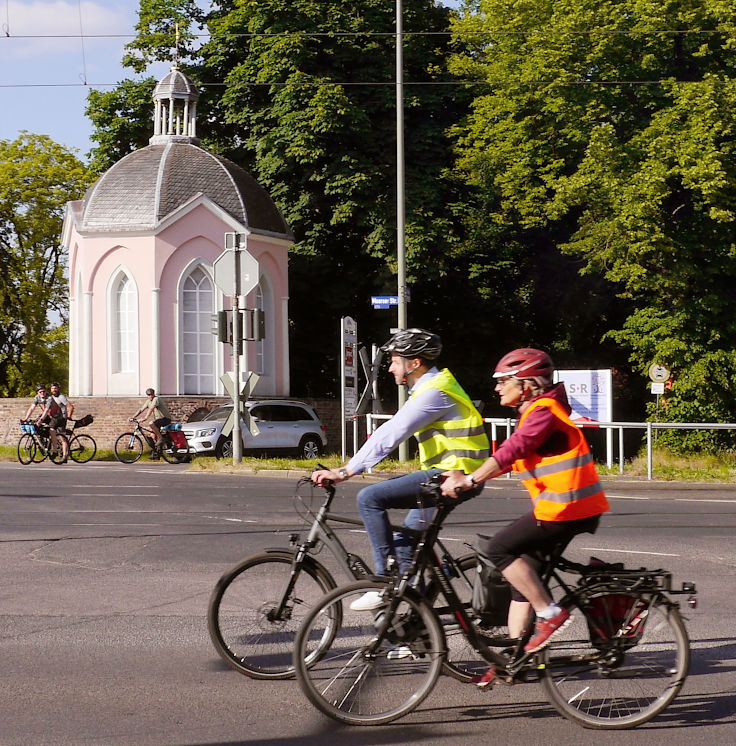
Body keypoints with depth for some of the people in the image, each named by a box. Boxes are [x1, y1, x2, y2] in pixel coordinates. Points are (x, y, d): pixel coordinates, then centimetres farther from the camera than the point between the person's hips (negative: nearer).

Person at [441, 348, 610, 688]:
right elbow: (511, 457, 19)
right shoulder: (534, 412, 20)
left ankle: (550, 613, -9)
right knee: (522, 576, 13)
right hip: (565, 507, 11)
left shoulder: (543, 411, -12)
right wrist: (466, 477, 10)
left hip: (565, 508, -11)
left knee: (497, 549, -14)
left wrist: (468, 481, -29)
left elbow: (511, 450, -24)